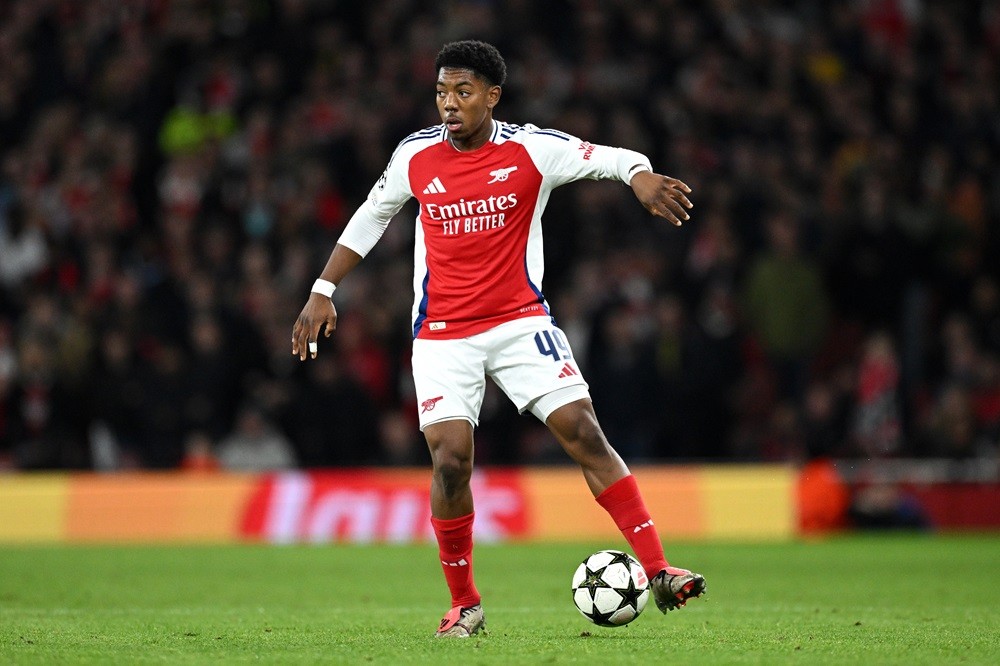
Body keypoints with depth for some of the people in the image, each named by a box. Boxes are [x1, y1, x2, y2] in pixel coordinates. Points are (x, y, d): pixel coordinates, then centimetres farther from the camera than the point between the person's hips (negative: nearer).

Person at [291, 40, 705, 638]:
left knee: (584, 433, -12)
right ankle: (465, 605, 8)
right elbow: (371, 217, 16)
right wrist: (323, 292, 14)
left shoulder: (530, 150, -7)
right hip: (443, 336, 1)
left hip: (520, 322, -1)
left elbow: (613, 159, -13)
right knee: (451, 461, -11)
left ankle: (658, 573, -11)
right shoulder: (415, 156, 1)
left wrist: (641, 177, -37)